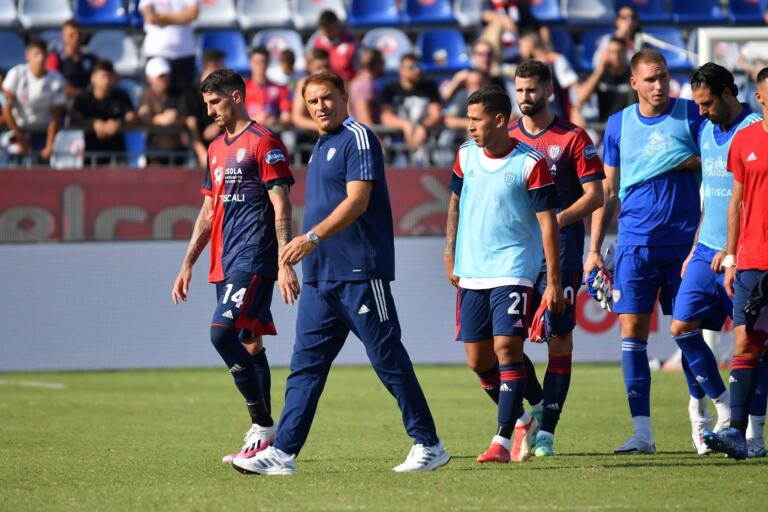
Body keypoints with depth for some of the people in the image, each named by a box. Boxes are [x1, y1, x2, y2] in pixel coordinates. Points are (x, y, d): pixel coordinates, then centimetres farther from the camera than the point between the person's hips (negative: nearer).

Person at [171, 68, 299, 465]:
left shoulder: (263, 143, -7)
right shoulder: (216, 149, 19)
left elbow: (281, 208, -11)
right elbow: (208, 212, 24)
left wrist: (285, 264, -17)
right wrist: (188, 264, 20)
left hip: (253, 261, -8)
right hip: (226, 264, 8)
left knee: (222, 332, -19)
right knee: (249, 343, 8)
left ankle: (263, 425, -14)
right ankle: (262, 435, 10)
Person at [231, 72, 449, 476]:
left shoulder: (358, 138, -9)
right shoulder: (320, 148, 18)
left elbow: (357, 201, -20)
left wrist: (312, 237, -28)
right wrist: (306, 249, 21)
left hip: (360, 273, -9)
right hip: (320, 276, 9)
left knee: (389, 361, -2)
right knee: (305, 366, 3)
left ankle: (428, 446, 6)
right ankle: (283, 453, 1)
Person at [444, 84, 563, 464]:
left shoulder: (530, 163, -11)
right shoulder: (466, 155, 5)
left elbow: (548, 222, -10)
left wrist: (553, 282, -12)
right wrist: (450, 256, 17)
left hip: (512, 272, -6)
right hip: (471, 273, 6)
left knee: (506, 348, -16)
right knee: (477, 359, 6)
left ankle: (503, 439, -12)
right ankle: (521, 420, 28)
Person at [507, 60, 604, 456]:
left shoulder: (572, 137, -1)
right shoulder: (507, 139, 11)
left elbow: (595, 194, -4)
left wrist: (558, 219, -16)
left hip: (560, 250, -4)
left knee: (559, 339, -6)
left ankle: (546, 430, -3)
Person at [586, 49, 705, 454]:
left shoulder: (692, 115, 1)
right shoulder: (618, 124, 8)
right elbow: (607, 191, 13)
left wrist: (688, 163, -15)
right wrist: (594, 249, 9)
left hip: (685, 239, -2)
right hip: (635, 242, 2)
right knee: (632, 329, -6)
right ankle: (642, 432, -6)